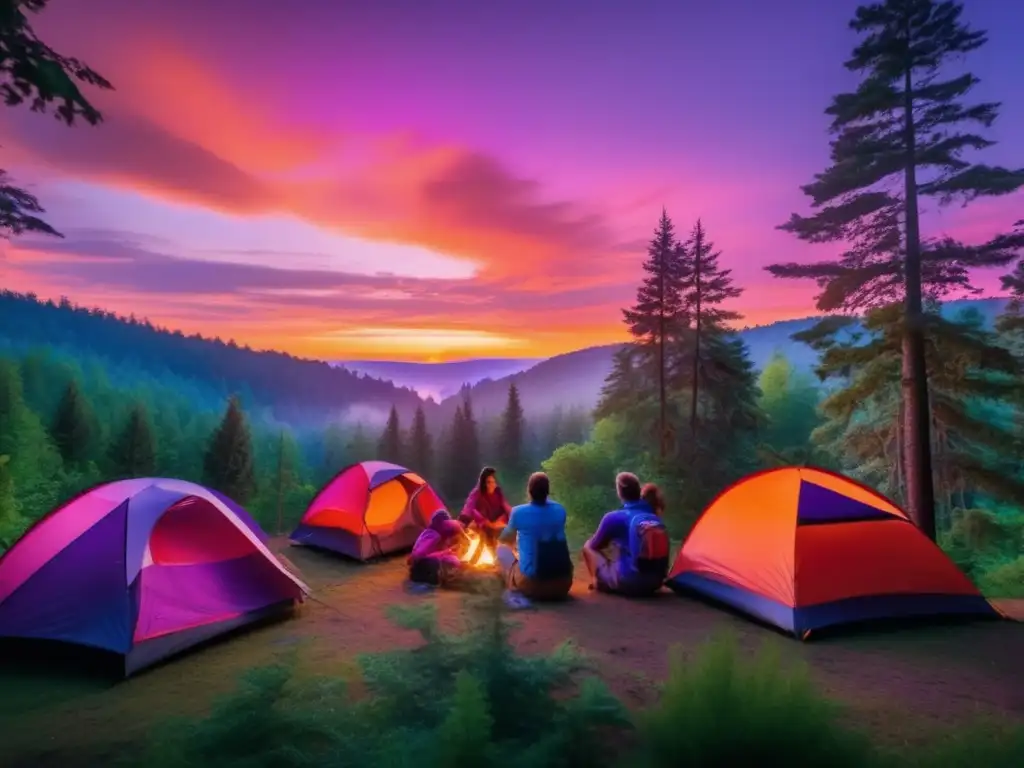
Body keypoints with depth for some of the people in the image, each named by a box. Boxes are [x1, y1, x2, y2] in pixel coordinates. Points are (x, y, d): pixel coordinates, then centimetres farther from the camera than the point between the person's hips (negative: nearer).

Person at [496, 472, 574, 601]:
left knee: (502, 548, 17)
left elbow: (504, 538, 13)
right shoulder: (560, 510, 2)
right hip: (563, 584, 3)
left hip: (531, 583, -3)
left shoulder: (518, 512, -6)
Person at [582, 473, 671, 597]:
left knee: (588, 546, 13)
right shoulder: (656, 518, 5)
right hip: (655, 583, 5)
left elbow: (593, 545, 8)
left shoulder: (614, 517, -9)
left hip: (627, 583, -5)